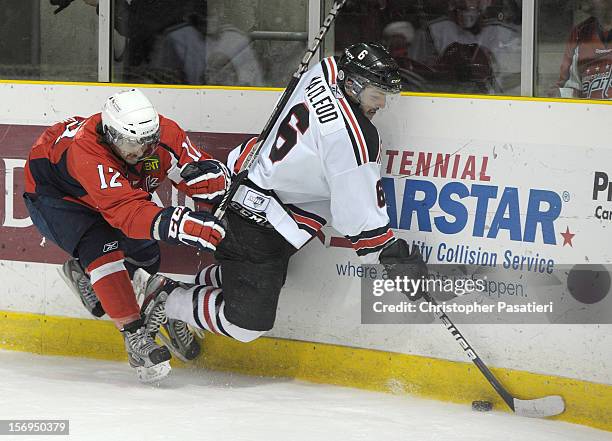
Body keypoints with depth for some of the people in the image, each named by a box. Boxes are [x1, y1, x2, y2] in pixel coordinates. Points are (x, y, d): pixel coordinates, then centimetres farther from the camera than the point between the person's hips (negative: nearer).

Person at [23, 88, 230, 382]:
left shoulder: (164, 132, -28)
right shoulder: (87, 151, -44)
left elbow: (202, 169, -19)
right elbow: (126, 212, -54)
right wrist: (185, 225, -67)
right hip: (52, 191, -7)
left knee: (143, 251, 4)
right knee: (103, 246, -27)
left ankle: (83, 273, 33)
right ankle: (135, 337, -24)